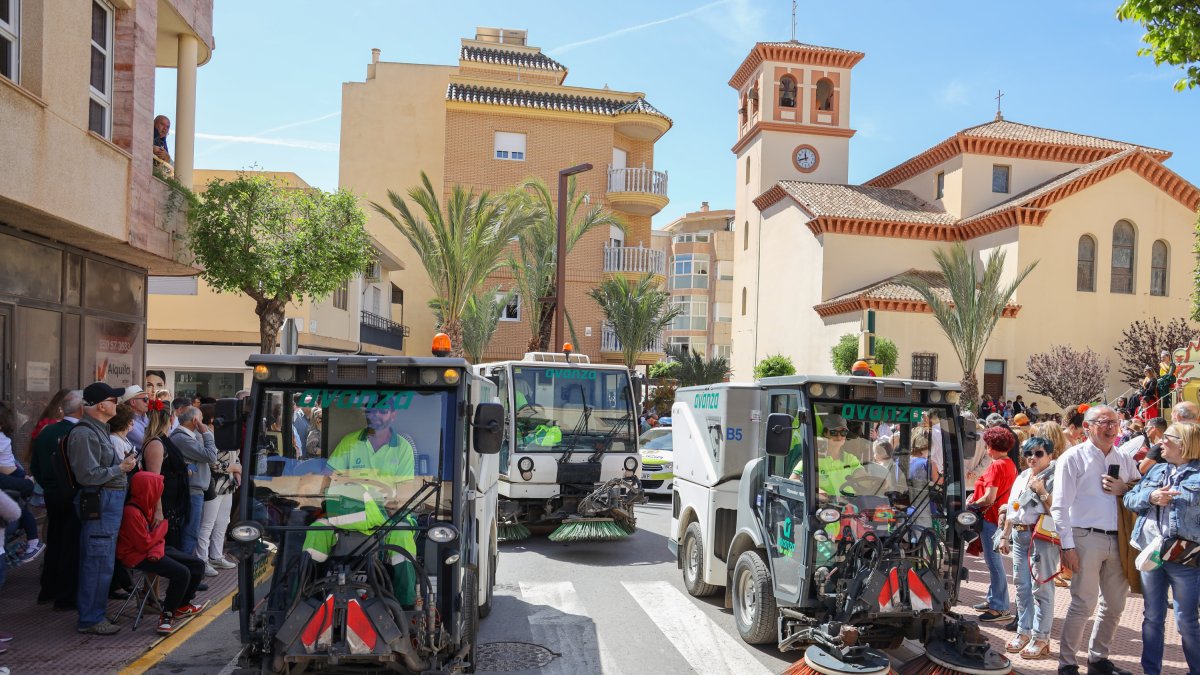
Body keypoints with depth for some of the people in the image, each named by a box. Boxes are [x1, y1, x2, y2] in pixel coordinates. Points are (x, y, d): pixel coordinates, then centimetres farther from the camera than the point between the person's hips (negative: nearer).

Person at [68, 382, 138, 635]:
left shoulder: (98, 429, 16)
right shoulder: (84, 434, -17)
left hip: (108, 502, 11)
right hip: (99, 503, -11)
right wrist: (120, 468, -14)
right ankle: (90, 619, 5)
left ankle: (91, 611, 28)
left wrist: (122, 464, 8)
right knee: (100, 563, -5)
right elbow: (88, 475, -22)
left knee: (98, 562, 17)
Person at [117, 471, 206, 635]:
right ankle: (167, 615, -8)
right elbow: (145, 545, -23)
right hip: (138, 556, -9)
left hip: (154, 551, 9)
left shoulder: (148, 505, 6)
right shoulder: (132, 512, -23)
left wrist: (158, 549, -13)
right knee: (182, 573, -27)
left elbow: (156, 535, 9)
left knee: (198, 565, 6)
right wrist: (162, 527, -8)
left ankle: (181, 605, 24)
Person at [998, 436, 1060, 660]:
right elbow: (1011, 508, 20)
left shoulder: (1054, 478, -7)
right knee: (1021, 586, 11)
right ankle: (1024, 631, 21)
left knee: (1041, 587, -3)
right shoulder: (1021, 477, 16)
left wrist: (1042, 492, -20)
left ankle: (1041, 638, 4)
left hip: (1042, 537, -7)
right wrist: (1005, 536, 19)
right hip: (1019, 535, 8)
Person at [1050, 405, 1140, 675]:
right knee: (1083, 604, -3)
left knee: (1114, 606, 13)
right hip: (1087, 538, -6)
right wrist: (1067, 546, -13)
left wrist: (1124, 490, -6)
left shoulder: (1125, 461, 12)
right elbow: (1060, 506, -8)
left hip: (1118, 540, 6)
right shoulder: (1073, 458, -4)